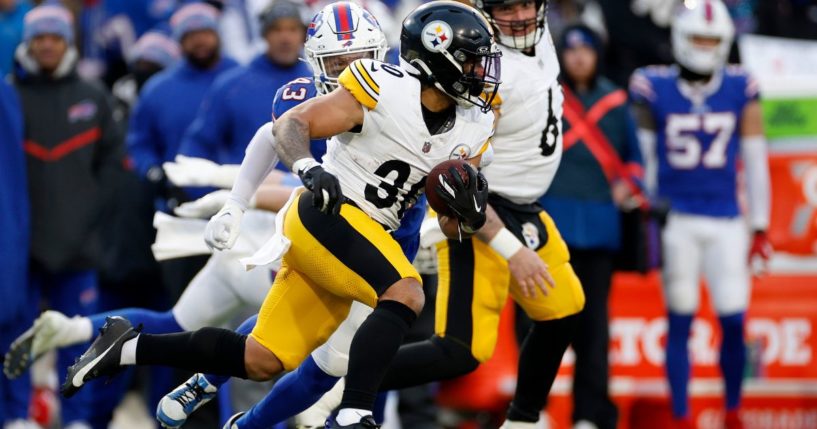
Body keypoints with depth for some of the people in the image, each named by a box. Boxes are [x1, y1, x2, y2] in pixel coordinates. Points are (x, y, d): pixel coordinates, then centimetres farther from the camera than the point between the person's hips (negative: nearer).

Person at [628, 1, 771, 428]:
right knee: (680, 322, 1)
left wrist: (760, 227, 7)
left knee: (734, 322, -2)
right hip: (674, 219, -1)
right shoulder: (653, 89, -3)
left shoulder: (741, 90, 1)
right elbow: (641, 160, 5)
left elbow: (755, 160, 7)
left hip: (725, 221, 1)